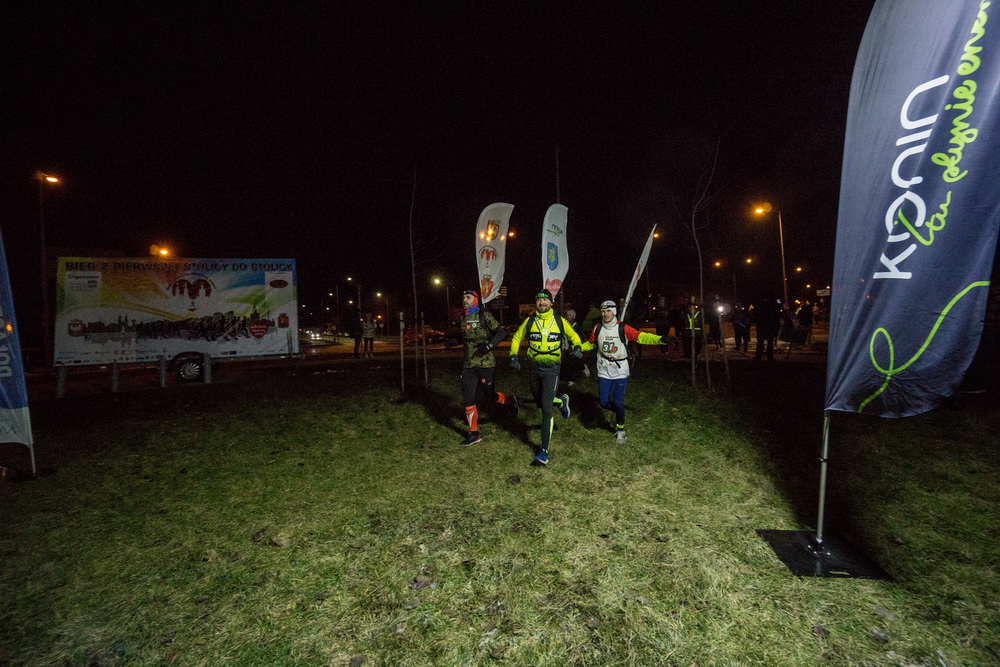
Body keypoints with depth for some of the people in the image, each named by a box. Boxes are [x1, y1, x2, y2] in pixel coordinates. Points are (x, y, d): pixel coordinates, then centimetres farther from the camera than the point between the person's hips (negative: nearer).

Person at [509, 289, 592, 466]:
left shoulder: (559, 320, -1)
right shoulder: (529, 321, 2)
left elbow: (573, 336, 13)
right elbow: (517, 338, 13)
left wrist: (578, 348, -7)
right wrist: (514, 356, 1)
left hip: (551, 368, -3)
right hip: (533, 367, 3)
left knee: (546, 409, -12)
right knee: (539, 402, 19)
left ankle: (544, 450, -4)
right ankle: (562, 401, 52)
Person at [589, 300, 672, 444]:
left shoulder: (623, 328, -10)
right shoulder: (597, 328, 0)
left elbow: (641, 337, -17)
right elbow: (591, 344, 15)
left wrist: (660, 339, -30)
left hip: (620, 370, -3)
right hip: (604, 370, 3)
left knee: (618, 402, -4)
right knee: (604, 402, 2)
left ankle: (620, 429, 20)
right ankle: (618, 412, 36)